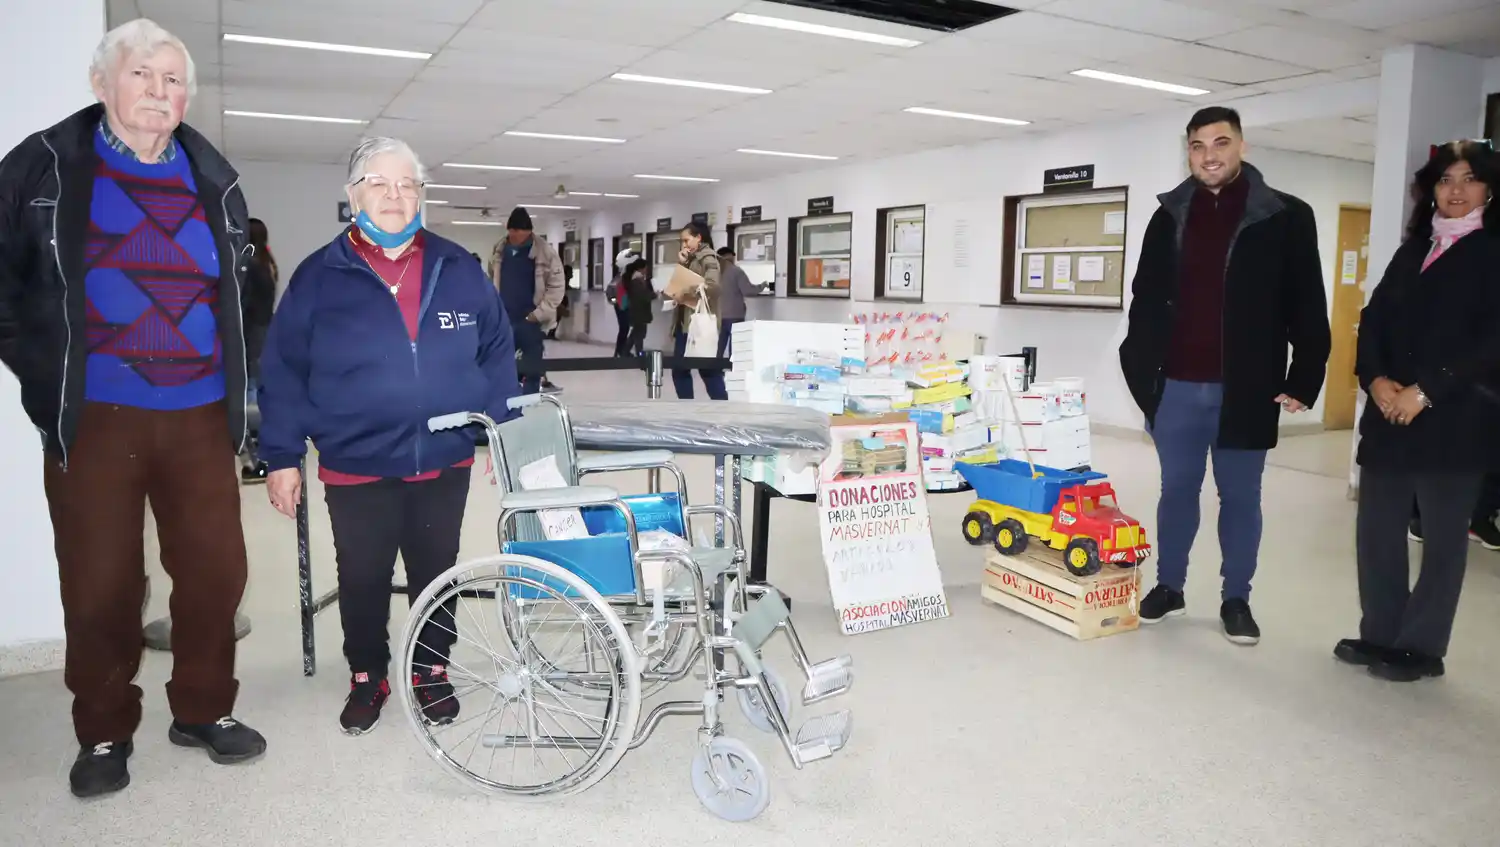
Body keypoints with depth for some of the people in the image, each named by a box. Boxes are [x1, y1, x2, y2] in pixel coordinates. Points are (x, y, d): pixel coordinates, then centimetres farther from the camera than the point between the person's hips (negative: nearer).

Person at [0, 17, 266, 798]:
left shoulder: (214, 181, 10)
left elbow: (241, 290, 20)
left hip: (200, 417, 3)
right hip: (93, 418, -2)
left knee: (216, 571, 5)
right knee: (100, 586, 5)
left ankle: (203, 710, 25)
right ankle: (104, 734, 23)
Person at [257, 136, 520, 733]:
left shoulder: (459, 270, 1)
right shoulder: (319, 276, -4)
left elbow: (497, 353, 5)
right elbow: (284, 373, -2)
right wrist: (281, 457, -5)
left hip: (444, 464, 1)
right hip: (355, 469, -1)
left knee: (436, 574, 15)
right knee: (362, 582, 13)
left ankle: (431, 670, 35)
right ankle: (367, 678, 34)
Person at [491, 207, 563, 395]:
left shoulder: (545, 253, -10)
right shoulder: (499, 251, 6)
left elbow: (557, 287, -9)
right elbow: (491, 283, 17)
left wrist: (538, 314, -13)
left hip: (531, 322, -5)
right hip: (504, 321, 5)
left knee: (531, 370, 0)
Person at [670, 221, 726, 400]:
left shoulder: (708, 258, -7)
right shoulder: (691, 259, 19)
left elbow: (712, 286, -21)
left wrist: (689, 296, -19)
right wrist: (681, 264, 3)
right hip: (685, 321, 9)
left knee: (708, 369, -6)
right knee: (679, 369, 8)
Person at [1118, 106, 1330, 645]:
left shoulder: (1287, 218, -2)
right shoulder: (1168, 218, 7)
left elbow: (1307, 308, -2)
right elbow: (1146, 301, 10)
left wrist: (1304, 381, -7)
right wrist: (1141, 370, 4)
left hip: (1246, 390, -2)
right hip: (1176, 388, 2)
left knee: (1240, 496, 10)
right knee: (1177, 491, 12)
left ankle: (1236, 599, 23)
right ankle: (1168, 587, 26)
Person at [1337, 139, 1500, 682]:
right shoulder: (1412, 251, 16)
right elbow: (1374, 320, 10)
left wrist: (1425, 392, -16)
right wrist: (1375, 379, -8)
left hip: (1456, 421, -5)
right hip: (1389, 415, 5)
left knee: (1442, 537, 3)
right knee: (1375, 529, 6)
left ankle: (1421, 648, 14)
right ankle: (1380, 635, 20)